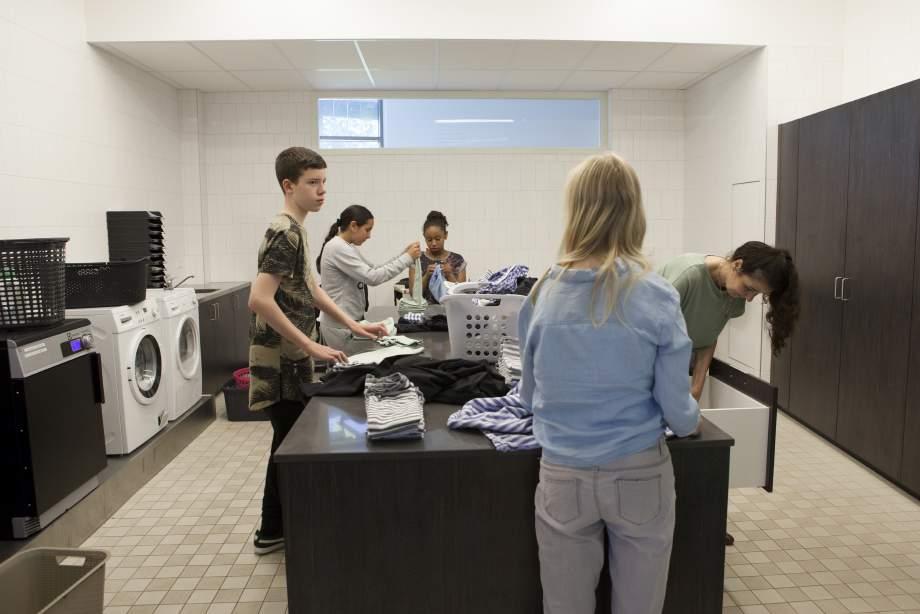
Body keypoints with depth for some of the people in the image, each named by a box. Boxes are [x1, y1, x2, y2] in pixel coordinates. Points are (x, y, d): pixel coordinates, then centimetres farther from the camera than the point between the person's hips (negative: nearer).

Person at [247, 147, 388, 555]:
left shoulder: (294, 230, 12)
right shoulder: (285, 233, -18)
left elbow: (307, 288, 20)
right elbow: (259, 300, -27)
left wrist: (353, 325, 15)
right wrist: (311, 346, -26)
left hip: (292, 358, 10)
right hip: (280, 360, -10)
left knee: (290, 441, 16)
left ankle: (274, 531, 29)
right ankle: (276, 532, 17)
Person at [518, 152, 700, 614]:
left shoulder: (543, 294, -8)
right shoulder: (656, 296, -14)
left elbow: (530, 395, 4)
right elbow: (677, 411, -9)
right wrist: (693, 417, 15)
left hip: (562, 477, 2)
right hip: (640, 475, -1)